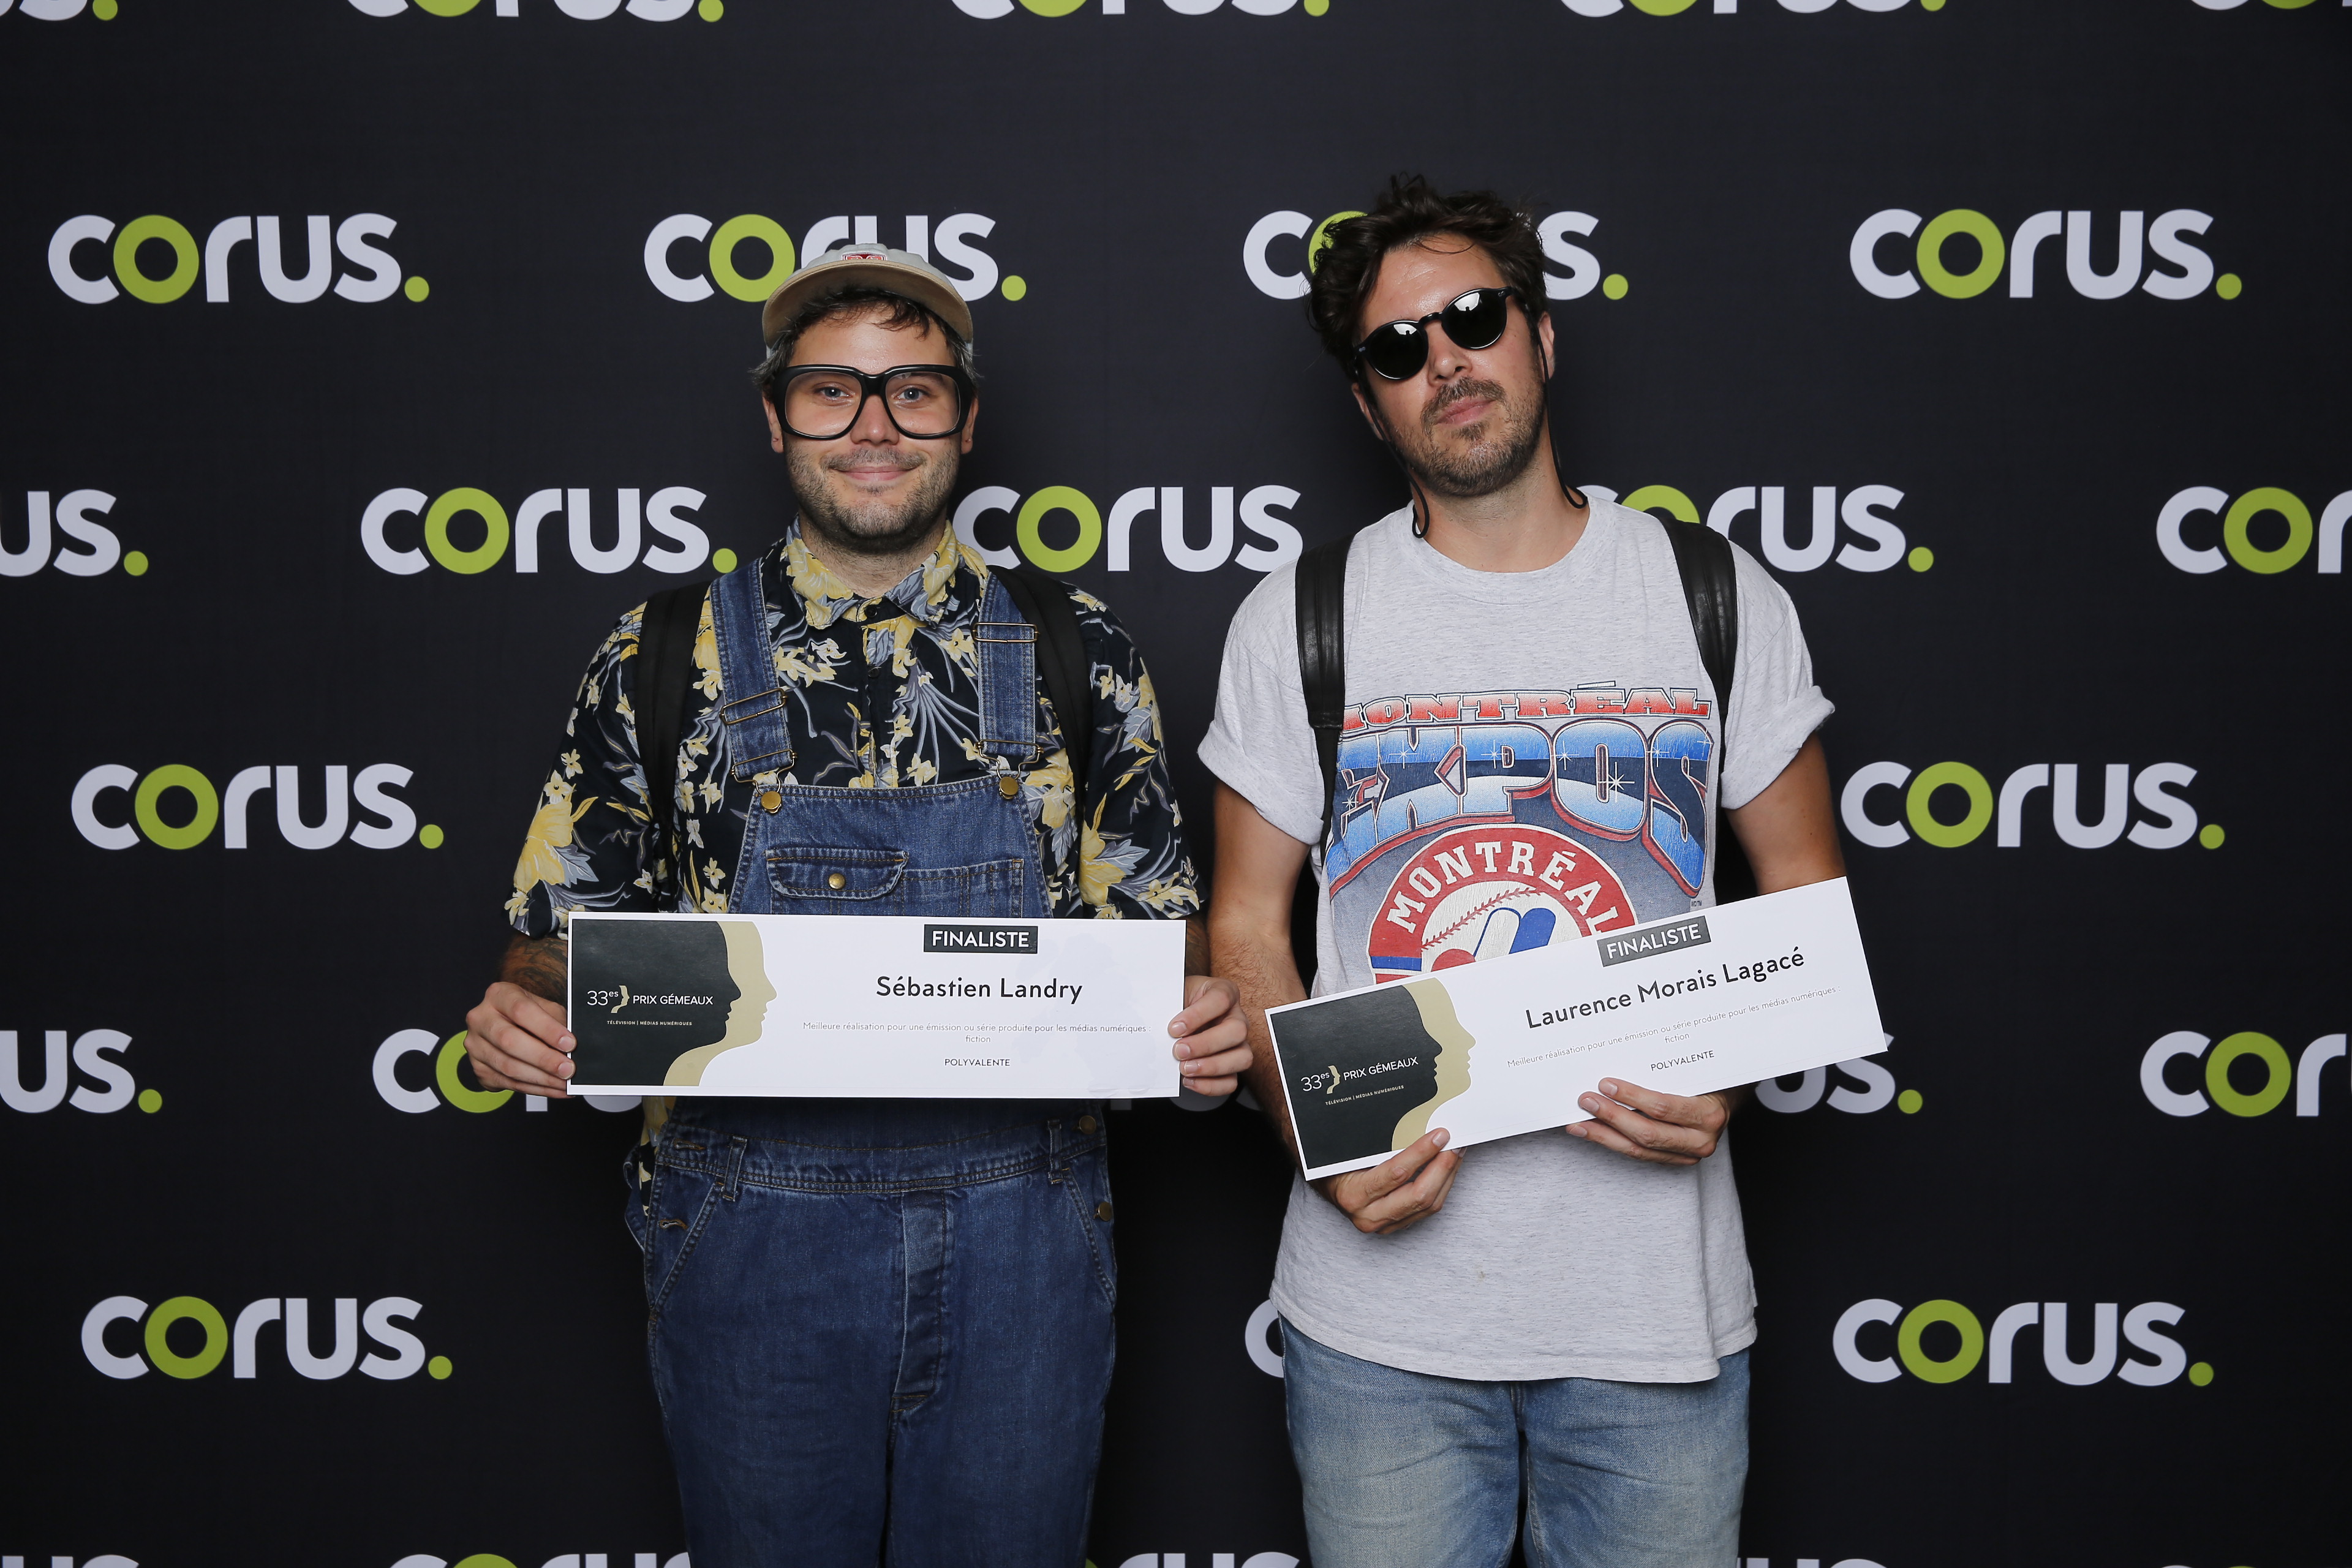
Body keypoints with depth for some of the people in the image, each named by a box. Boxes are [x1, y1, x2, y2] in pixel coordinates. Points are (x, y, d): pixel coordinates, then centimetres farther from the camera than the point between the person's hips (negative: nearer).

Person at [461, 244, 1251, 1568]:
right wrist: (520, 1016, -15)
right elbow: (568, 932, 6)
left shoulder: (1076, 653, 3)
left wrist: (1204, 1018, -16)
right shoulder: (666, 661, 2)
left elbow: (1155, 921, 6)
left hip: (1018, 1242, 1)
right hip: (752, 1240, 0)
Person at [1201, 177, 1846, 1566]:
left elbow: (1809, 899, 7)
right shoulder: (1301, 622, 2)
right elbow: (1247, 928, 4)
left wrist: (1728, 1078, -12)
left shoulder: (1725, 604, 2)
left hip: (1660, 1306, 1)